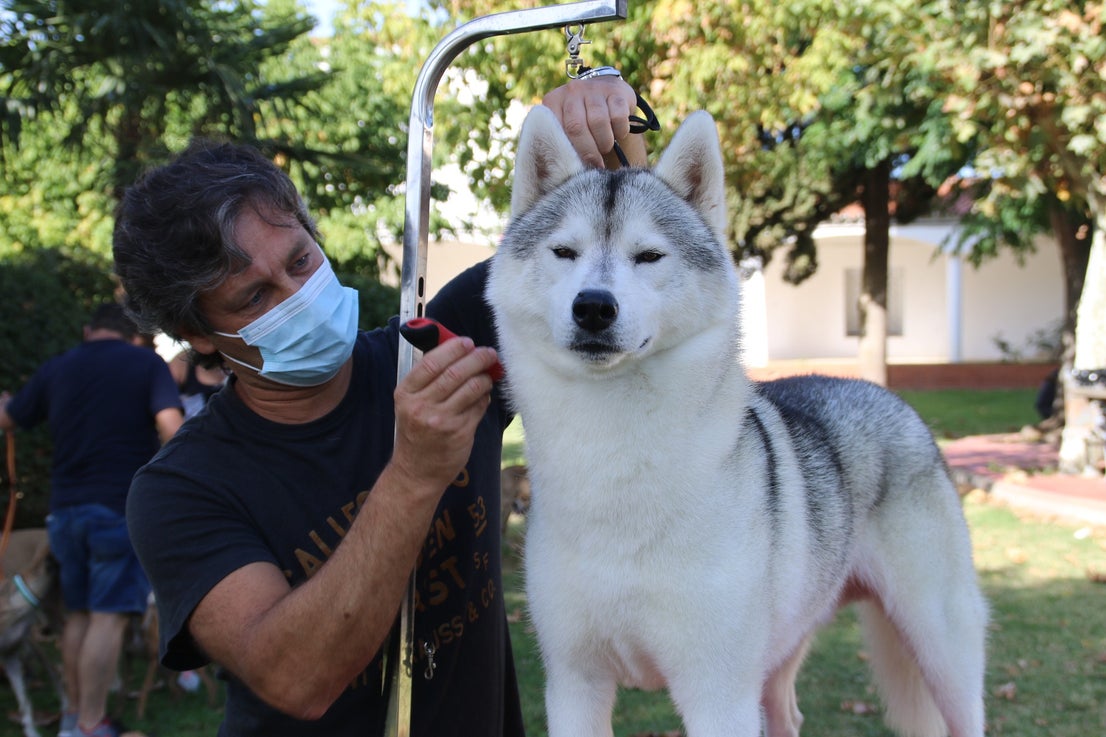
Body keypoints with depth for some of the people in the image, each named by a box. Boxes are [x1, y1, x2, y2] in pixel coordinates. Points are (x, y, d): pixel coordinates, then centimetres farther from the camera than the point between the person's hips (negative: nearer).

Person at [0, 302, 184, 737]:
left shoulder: (56, 369, 9)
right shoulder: (147, 363, -3)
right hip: (123, 508, -5)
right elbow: (170, 426, -16)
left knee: (78, 614, 16)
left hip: (66, 508, 5)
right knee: (109, 616, -3)